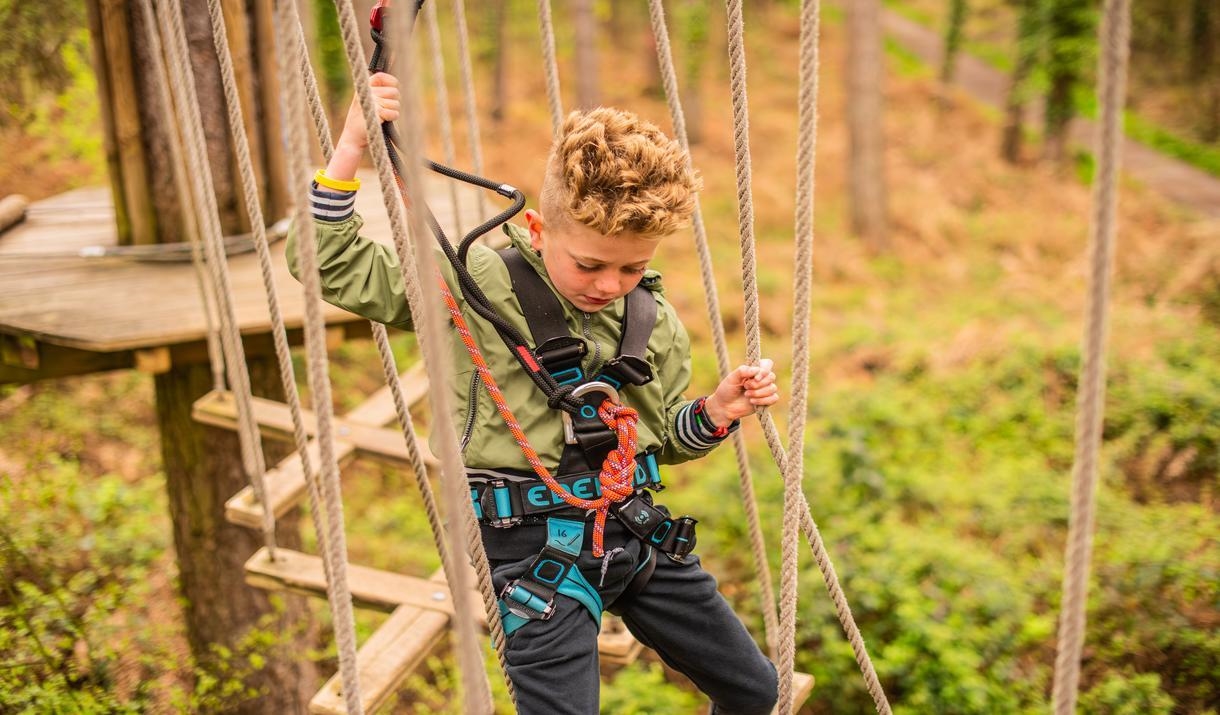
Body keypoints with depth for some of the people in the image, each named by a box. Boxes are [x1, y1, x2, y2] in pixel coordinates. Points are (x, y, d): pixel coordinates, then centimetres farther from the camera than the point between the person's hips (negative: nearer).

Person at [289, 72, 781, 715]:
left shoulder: (654, 321, 3)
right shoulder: (477, 286, -11)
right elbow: (331, 265, -11)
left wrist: (717, 411, -4)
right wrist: (352, 148, -19)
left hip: (635, 530, 5)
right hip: (535, 548, -5)